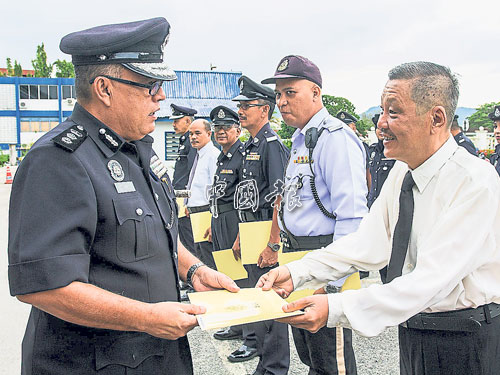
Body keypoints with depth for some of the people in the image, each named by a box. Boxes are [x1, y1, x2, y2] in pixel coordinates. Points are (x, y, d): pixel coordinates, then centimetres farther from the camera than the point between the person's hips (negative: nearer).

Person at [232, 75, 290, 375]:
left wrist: (273, 245, -23)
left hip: (267, 238, -10)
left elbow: (280, 199, -21)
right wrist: (240, 238, 20)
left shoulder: (272, 144, -14)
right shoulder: (251, 146, 15)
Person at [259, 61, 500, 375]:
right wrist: (297, 273, -15)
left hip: (464, 343, -6)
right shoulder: (402, 171, 1)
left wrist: (337, 308, -36)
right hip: (411, 331, 7)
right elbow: (370, 243, -3)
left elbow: (432, 279, -30)